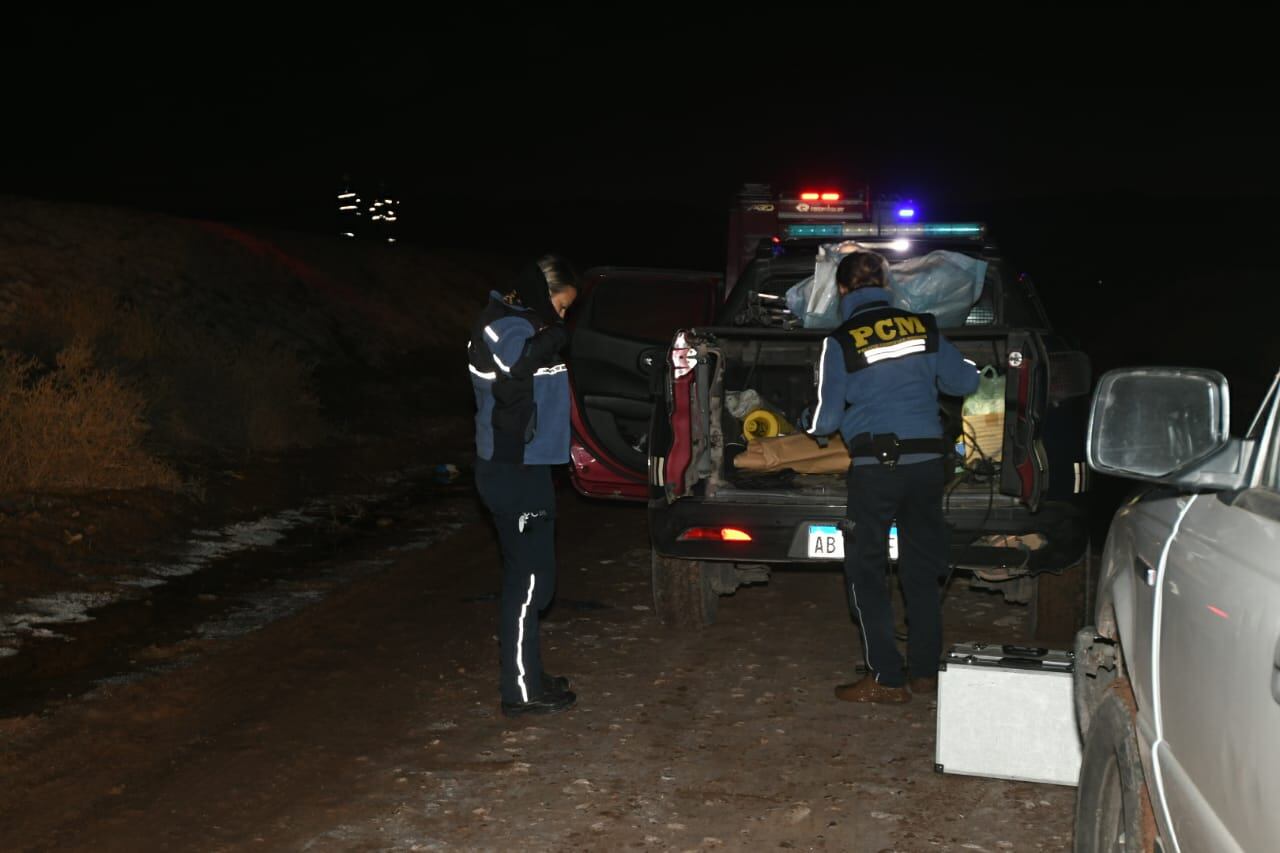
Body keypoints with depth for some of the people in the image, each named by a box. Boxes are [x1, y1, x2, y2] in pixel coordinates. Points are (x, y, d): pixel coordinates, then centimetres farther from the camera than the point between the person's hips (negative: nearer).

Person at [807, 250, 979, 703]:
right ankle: (925, 670, 24)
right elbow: (965, 381, 11)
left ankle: (886, 678, 6)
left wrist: (814, 432, 22)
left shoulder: (841, 342, -5)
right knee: (921, 568, 15)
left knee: (866, 573, 6)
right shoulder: (924, 327, 4)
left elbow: (828, 418, -2)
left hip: (875, 466, -4)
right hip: (927, 462, 4)